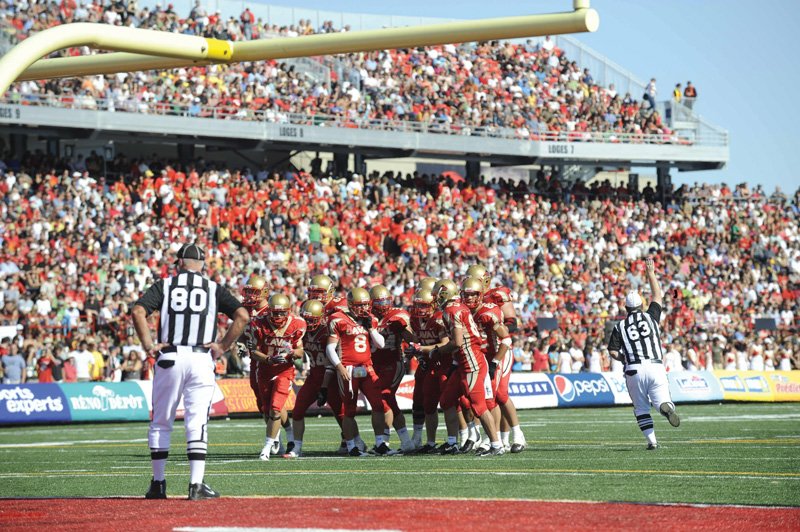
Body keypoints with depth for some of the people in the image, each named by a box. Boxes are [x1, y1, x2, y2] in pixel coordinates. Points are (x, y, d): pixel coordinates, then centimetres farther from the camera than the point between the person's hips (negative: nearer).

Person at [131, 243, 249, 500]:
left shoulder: (164, 285, 10)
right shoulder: (214, 289, 11)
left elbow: (138, 311, -5)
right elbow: (242, 316, -2)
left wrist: (148, 345, -2)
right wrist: (222, 346, 2)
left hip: (169, 357, 0)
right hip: (201, 361, 0)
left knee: (161, 422, 11)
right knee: (197, 423, -1)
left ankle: (158, 484, 14)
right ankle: (196, 485, -8)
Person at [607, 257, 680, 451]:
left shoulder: (620, 326, 7)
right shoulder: (651, 317, 9)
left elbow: (613, 351, 0)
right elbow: (657, 296, 24)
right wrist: (651, 273, 32)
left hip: (634, 370, 0)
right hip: (656, 367, 0)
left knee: (641, 409, 13)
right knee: (662, 401, -1)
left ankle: (652, 440, 1)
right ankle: (666, 407, -38)